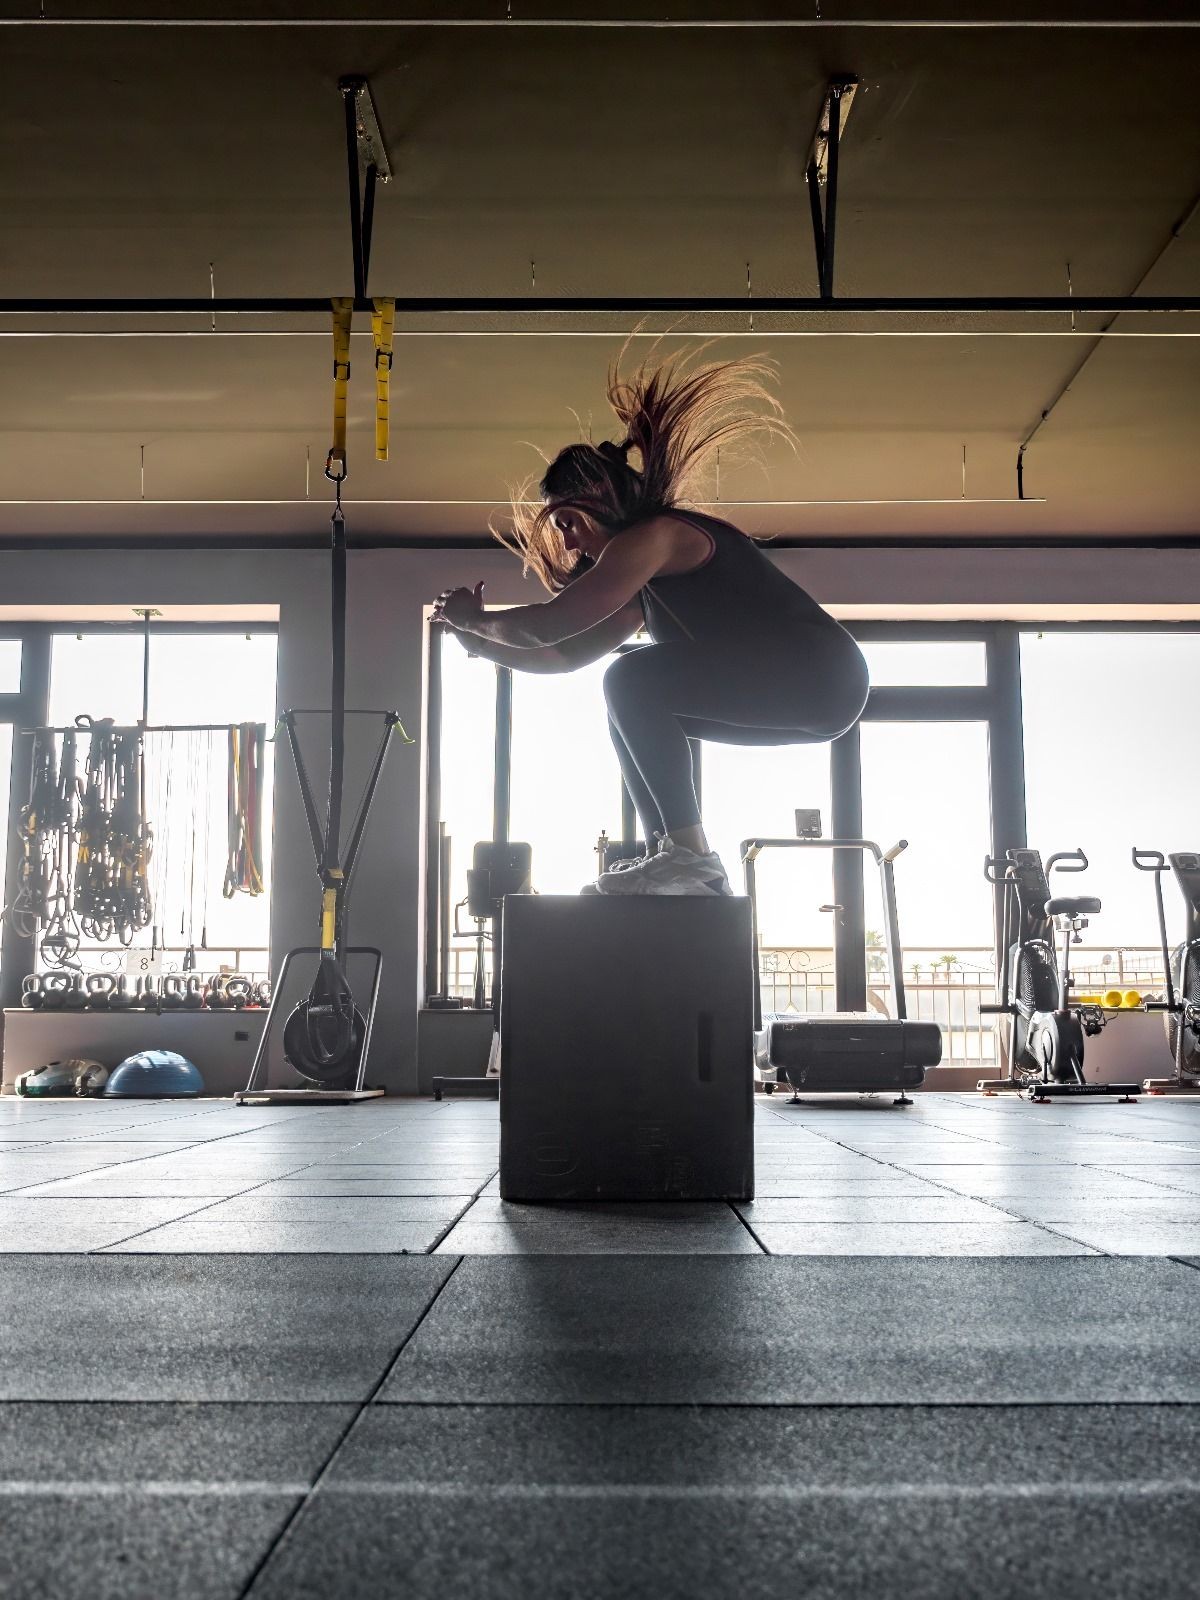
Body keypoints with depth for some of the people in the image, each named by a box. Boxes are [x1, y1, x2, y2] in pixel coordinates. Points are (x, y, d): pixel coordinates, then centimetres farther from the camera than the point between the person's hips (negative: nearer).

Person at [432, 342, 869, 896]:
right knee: (634, 710, 13)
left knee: (631, 681, -19)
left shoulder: (653, 536, -10)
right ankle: (671, 857, 8)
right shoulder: (642, 588, 20)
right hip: (802, 690, 10)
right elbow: (562, 657, 23)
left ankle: (690, 855, -20)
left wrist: (475, 618, 1)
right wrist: (476, 637, 18)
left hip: (818, 674, -10)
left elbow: (547, 626, -16)